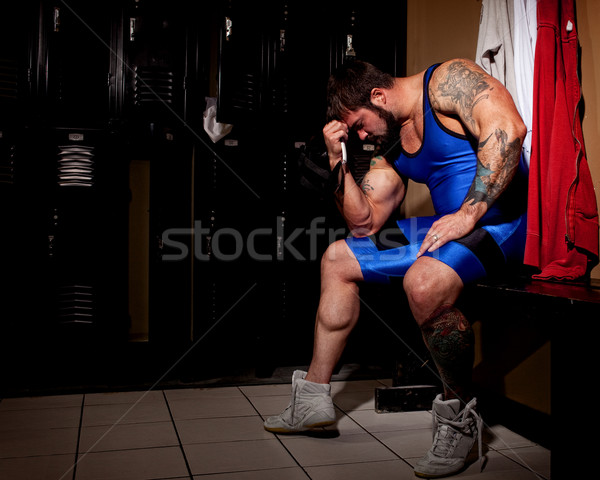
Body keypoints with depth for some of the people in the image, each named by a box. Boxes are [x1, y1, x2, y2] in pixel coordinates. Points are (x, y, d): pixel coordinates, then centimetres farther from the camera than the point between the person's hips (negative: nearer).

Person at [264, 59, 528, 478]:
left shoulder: (446, 81, -8)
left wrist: (468, 214, -27)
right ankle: (314, 397, 14)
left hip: (502, 219, -9)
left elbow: (507, 129, -25)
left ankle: (460, 416, -13)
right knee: (337, 260, 10)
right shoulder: (390, 144, 15)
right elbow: (364, 223, 14)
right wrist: (338, 159, 3)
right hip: (447, 226, 10)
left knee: (424, 283, -39)